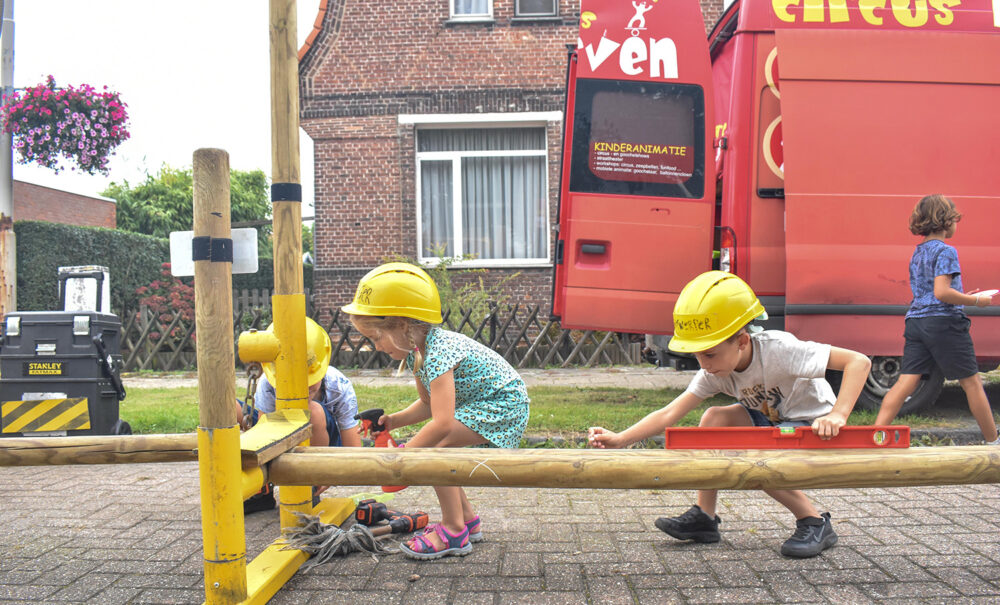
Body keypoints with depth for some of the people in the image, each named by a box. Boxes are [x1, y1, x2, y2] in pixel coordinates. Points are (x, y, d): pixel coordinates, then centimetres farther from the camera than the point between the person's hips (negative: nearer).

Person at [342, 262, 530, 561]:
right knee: (430, 446, 6)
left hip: (504, 403, -10)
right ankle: (467, 519, 18)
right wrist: (391, 421, -3)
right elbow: (428, 404, 11)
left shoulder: (437, 353, -30)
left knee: (433, 446, -20)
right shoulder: (415, 351, 1)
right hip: (480, 401, 10)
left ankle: (454, 533, -7)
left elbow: (441, 422, -37)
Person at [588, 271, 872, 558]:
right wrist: (620, 439, -30)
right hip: (772, 422, 7)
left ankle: (815, 523, -8)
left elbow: (859, 361, -33)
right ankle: (704, 518, -6)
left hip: (814, 428, -6)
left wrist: (838, 415, -44)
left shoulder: (777, 349, -31)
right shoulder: (715, 371, -12)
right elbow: (670, 413, -18)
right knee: (714, 417, -16)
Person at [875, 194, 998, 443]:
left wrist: (962, 297, 24)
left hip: (915, 322, 7)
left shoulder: (917, 252, 17)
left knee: (906, 381, 0)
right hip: (943, 322, -7)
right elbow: (941, 292, -19)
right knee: (971, 382, 7)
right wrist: (976, 301, -8)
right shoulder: (946, 251, -9)